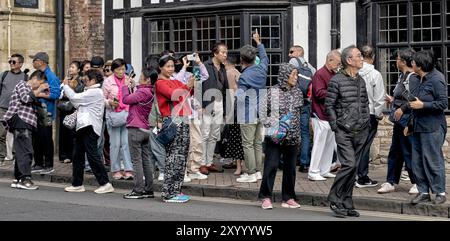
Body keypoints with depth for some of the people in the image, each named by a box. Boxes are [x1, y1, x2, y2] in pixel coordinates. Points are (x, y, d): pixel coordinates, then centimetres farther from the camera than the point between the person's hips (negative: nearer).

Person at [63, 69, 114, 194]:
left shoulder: (94, 92, -9)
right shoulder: (92, 92, 24)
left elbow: (74, 97, -11)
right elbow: (78, 104, 21)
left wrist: (66, 85, 5)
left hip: (89, 127, -11)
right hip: (84, 127, 11)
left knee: (92, 155, -13)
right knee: (78, 156, 13)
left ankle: (105, 184, -12)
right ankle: (77, 184, 20)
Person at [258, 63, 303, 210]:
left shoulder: (298, 93, 8)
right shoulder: (273, 92, -5)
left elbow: (300, 113, 15)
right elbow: (262, 112, -3)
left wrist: (298, 134, 11)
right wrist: (271, 126, -13)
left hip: (292, 137, 4)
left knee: (290, 167, 8)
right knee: (271, 166, -5)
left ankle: (288, 198, 17)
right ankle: (266, 197, 4)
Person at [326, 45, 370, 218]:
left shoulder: (361, 81, 14)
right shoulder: (337, 81, -7)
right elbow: (329, 105, -7)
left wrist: (367, 122, 13)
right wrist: (335, 127, -10)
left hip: (361, 132, 7)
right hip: (344, 132, -7)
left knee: (354, 167, 8)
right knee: (349, 164, -17)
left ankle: (347, 203, 16)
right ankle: (334, 198, 0)